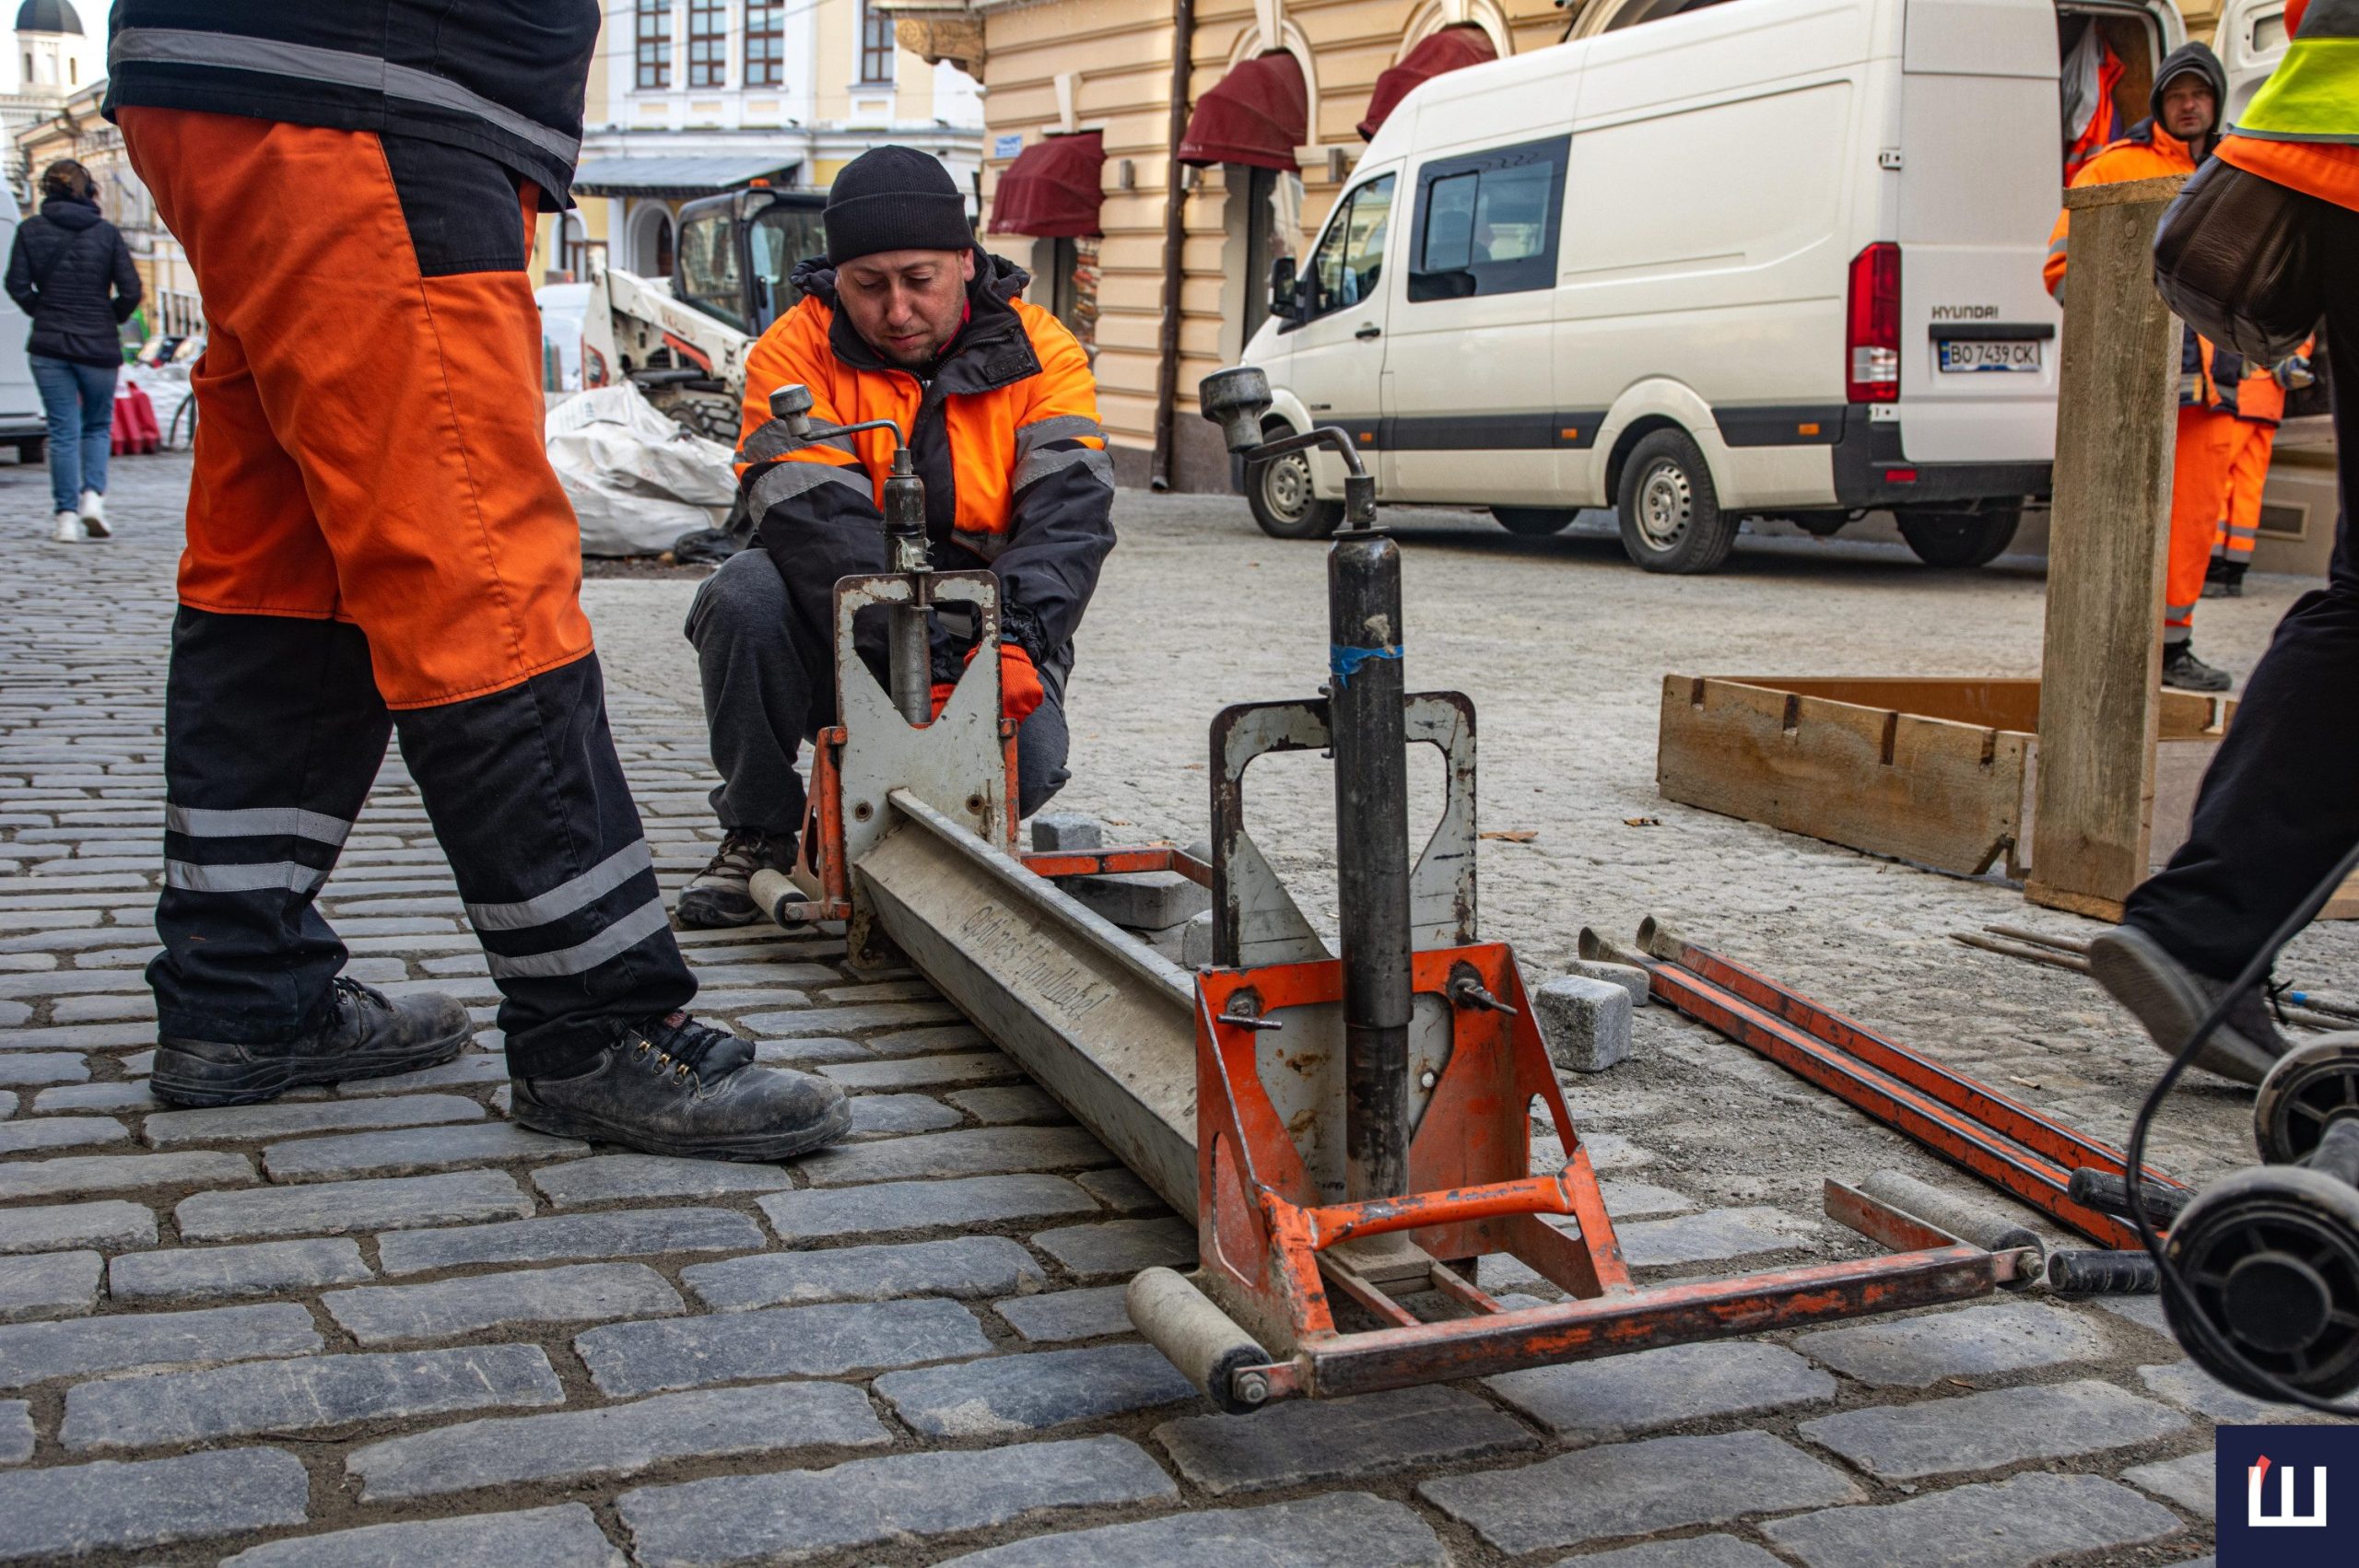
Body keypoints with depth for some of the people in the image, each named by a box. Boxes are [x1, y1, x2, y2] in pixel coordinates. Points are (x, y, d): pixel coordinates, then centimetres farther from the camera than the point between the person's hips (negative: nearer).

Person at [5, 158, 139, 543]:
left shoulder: (30, 230, 1)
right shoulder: (106, 233, -1)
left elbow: (18, 286, -4)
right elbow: (131, 291, -6)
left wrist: (44, 313, 12)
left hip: (49, 345, 1)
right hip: (98, 346, -1)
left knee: (63, 431, 4)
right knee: (98, 425, 15)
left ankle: (67, 515, 0)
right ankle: (92, 496, -4)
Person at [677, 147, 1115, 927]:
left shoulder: (1038, 351, -3)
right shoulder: (798, 349, -8)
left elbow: (1069, 510, -17)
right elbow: (821, 525, -23)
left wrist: (1016, 642, -36)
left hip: (985, 640, 0)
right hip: (841, 644, 0)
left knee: (1024, 763, -28)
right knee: (746, 594, -30)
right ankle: (758, 833, -9)